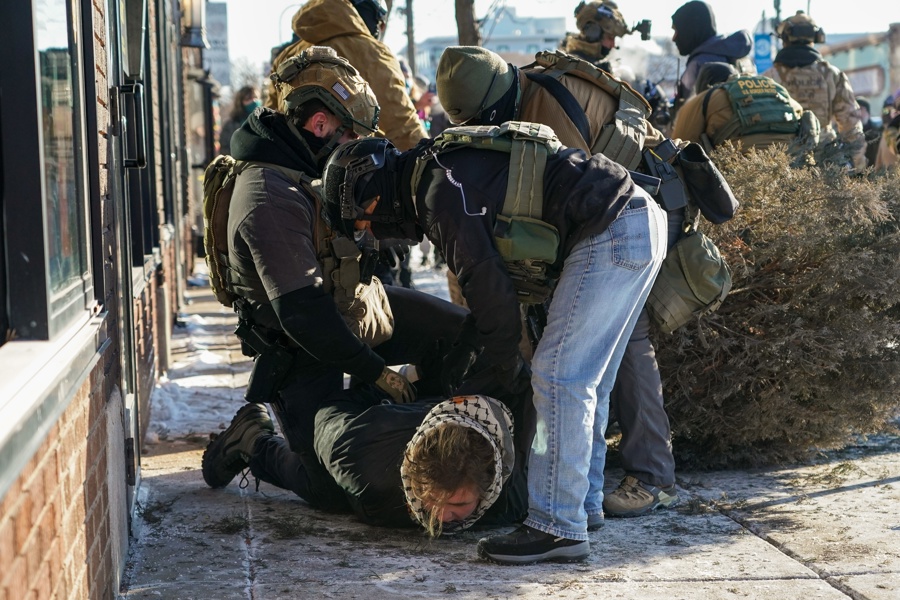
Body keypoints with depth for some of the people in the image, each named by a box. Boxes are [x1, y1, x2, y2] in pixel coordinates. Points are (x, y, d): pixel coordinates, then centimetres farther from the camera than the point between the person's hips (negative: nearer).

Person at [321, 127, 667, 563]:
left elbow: (489, 284, -13)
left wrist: (504, 367, 2)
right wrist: (463, 350, 22)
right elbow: (493, 276, 25)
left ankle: (558, 527, -8)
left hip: (612, 233, -11)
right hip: (641, 220, 11)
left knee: (558, 375, -9)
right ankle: (584, 502, 26)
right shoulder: (451, 168, 20)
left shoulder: (440, 190, -13)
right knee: (585, 379, 17)